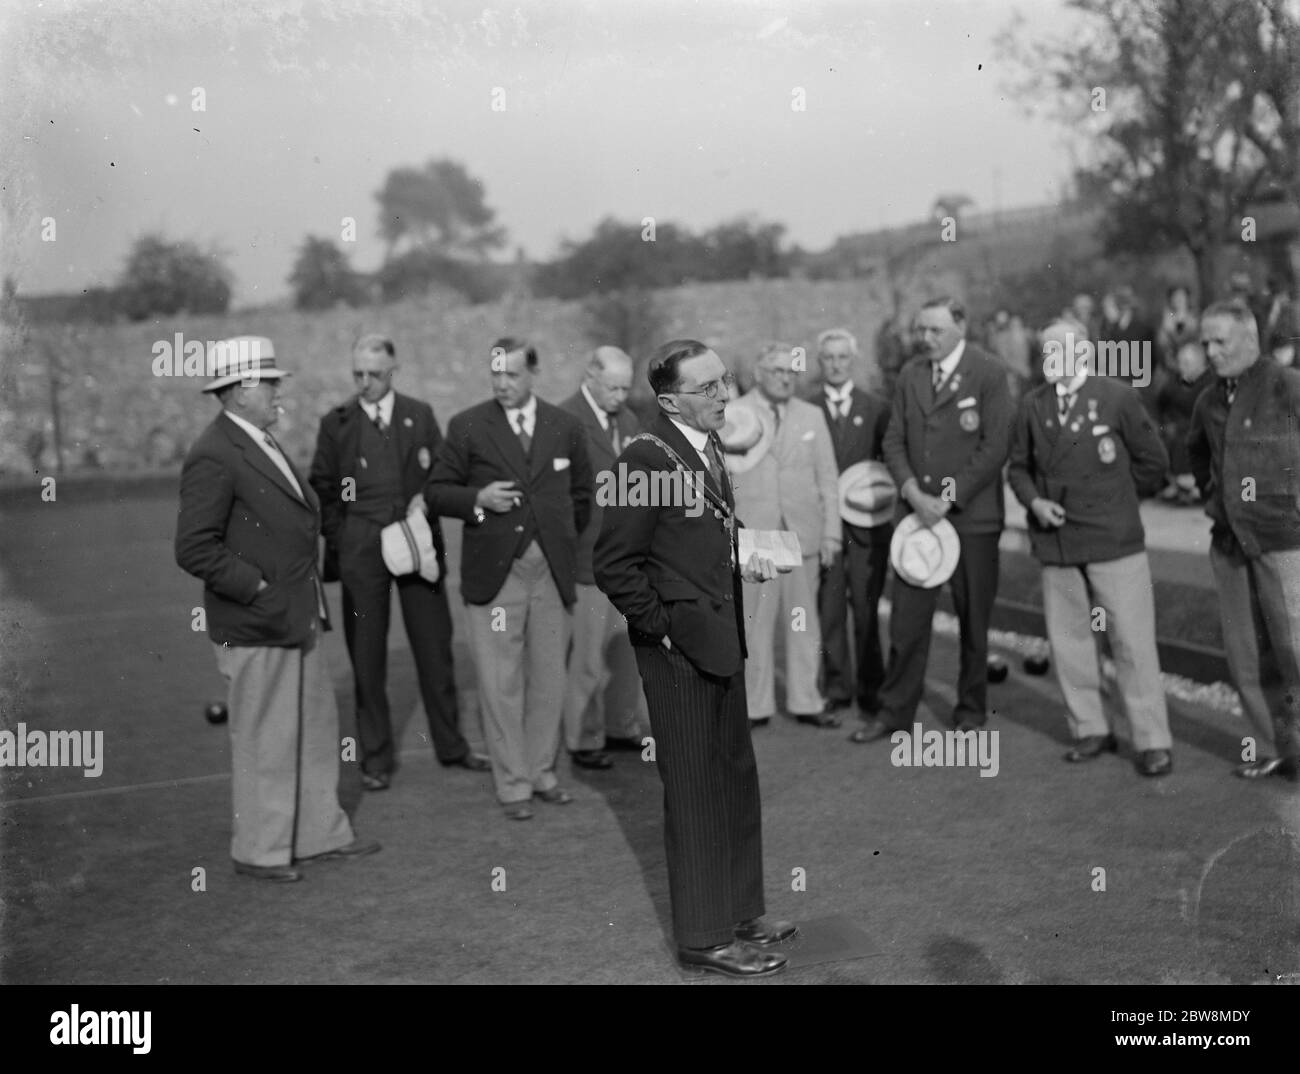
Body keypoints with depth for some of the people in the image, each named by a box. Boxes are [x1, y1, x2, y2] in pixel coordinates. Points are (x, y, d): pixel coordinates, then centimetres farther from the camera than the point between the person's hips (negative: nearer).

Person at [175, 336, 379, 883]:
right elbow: (194, 549, -23)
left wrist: (308, 597, 12)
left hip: (296, 620, 9)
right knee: (265, 743, 3)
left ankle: (321, 832, 32)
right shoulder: (214, 457, -18)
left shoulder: (261, 443, 12)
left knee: (317, 728, 18)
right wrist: (260, 590, -19)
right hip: (255, 630, -9)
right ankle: (259, 850, 20)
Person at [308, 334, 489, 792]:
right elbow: (323, 490, 6)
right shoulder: (336, 423, 4)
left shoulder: (419, 415, 7)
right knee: (366, 654, 3)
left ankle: (450, 744, 20)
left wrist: (426, 499, -9)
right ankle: (376, 756, 14)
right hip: (360, 549, -1)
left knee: (434, 645, 7)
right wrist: (338, 542, -2)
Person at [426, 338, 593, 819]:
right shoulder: (467, 427, 0)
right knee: (501, 683, 0)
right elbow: (437, 492, 2)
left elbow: (582, 494, 20)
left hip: (553, 571, 3)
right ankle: (512, 784, 10)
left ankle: (542, 773, 23)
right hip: (494, 572, -2)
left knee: (549, 678, 9)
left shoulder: (566, 428, 8)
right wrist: (478, 500, -14)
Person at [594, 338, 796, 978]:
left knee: (737, 783, 17)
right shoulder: (646, 459, -17)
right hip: (679, 649, -9)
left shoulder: (709, 447, 11)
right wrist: (665, 628, -15)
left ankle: (740, 914, 32)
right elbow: (613, 565, -17)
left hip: (721, 642, 9)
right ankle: (704, 938, 14)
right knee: (697, 794, 1)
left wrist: (744, 562, 7)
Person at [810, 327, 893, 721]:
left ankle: (870, 690, 10)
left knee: (866, 608, 0)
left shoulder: (877, 407, 8)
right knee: (828, 610, 1)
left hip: (867, 523, 0)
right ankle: (836, 689, 11)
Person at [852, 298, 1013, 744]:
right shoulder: (910, 376, 10)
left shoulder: (988, 373, -5)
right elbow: (894, 441, 9)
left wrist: (948, 498, -14)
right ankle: (895, 711, 13)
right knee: (907, 619, 3)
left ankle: (971, 713, 19)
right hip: (918, 512, 4)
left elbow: (994, 447, -11)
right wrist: (914, 493, -7)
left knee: (973, 620, 5)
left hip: (971, 515, -4)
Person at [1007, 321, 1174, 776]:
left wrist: (1110, 498, 7)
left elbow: (1152, 462, 4)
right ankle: (1090, 730, 21)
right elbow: (1018, 466, 13)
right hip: (1056, 543, 3)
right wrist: (1034, 500, -5)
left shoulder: (1118, 398, -2)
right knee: (1068, 639, 8)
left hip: (1114, 539, -3)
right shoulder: (1032, 406, 6)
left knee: (1133, 641, -3)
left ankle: (1153, 742, 4)